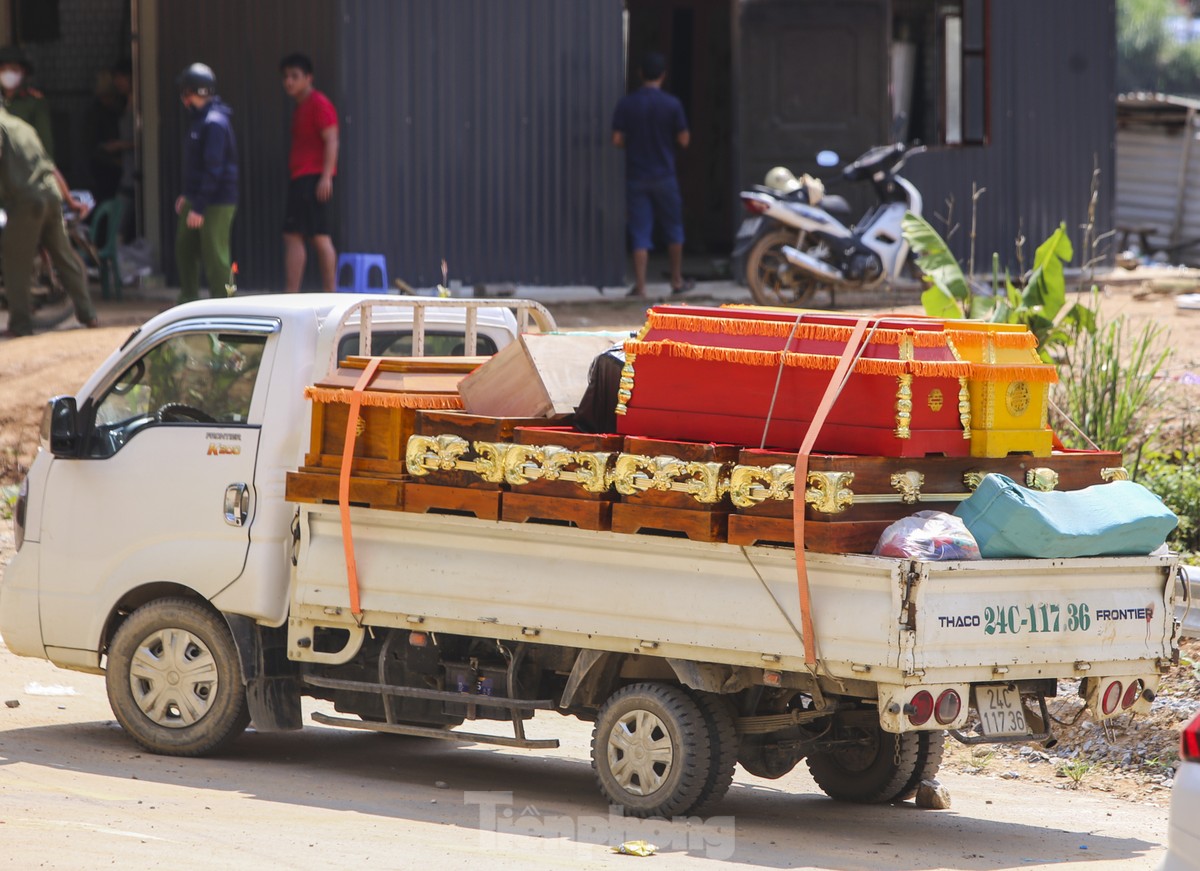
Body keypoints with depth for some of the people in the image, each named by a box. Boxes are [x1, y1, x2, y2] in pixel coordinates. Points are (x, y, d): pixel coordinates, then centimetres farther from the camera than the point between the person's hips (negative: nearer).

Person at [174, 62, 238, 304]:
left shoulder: (214, 123, -18)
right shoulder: (198, 119, 14)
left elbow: (213, 169, -23)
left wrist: (199, 208, -24)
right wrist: (188, 195, 21)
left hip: (217, 202, -10)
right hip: (198, 198, 10)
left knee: (214, 255, -8)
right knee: (185, 248, 16)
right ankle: (188, 300, 27)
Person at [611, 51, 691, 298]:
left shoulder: (627, 104, -5)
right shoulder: (672, 104, -7)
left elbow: (617, 140, -5)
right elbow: (683, 140, -5)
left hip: (636, 175, 0)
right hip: (664, 176, 0)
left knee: (640, 232, 1)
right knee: (673, 229, 16)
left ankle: (640, 285, -5)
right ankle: (677, 280, 22)